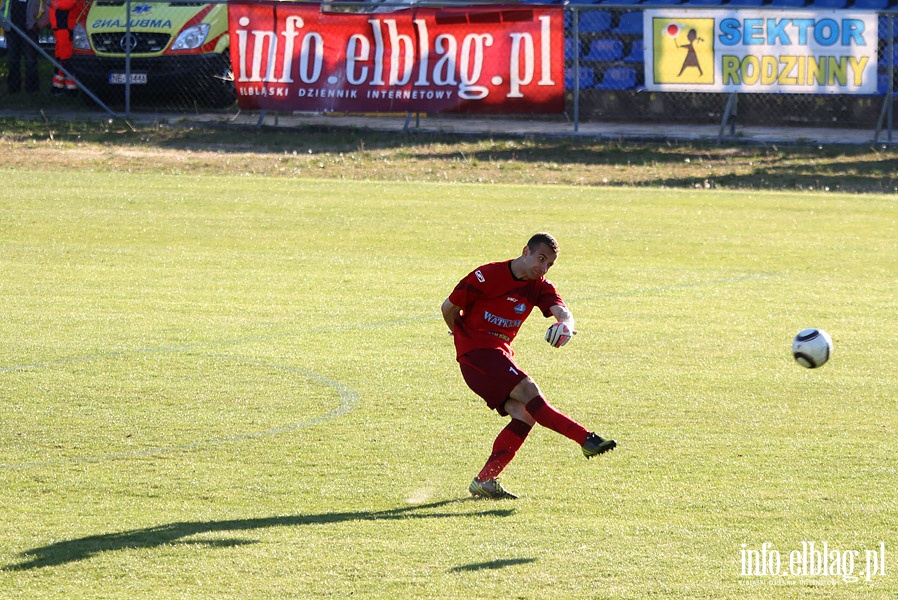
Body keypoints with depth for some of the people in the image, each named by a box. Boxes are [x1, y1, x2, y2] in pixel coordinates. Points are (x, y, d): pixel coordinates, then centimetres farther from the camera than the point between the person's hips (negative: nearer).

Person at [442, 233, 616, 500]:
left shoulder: (540, 287, 6)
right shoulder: (487, 276, -12)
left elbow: (562, 311, -12)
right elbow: (449, 308, -3)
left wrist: (566, 325, -37)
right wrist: (465, 338, 11)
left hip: (501, 353, 8)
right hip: (475, 351, -8)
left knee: (525, 415, -9)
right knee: (528, 392, -23)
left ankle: (484, 481, -7)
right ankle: (587, 440, -29)